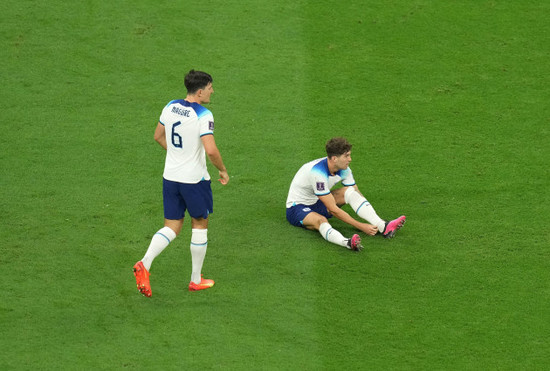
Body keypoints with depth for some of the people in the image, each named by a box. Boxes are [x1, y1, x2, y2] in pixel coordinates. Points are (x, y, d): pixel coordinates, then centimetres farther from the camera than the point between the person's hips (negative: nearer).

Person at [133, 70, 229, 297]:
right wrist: (223, 170, -10)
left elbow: (158, 136, 16)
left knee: (171, 227, 11)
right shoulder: (203, 115, -19)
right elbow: (211, 150, -27)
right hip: (194, 179, -6)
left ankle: (145, 263, -13)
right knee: (200, 225, 13)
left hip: (170, 176, 6)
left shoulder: (171, 107, 2)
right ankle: (196, 280, 21)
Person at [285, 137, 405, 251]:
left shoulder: (344, 169, -7)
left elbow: (357, 196, 0)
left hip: (318, 204, 8)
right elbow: (333, 209, -32)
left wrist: (376, 221, -14)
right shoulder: (318, 173, -32)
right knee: (320, 220, -41)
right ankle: (347, 243, -72)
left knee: (350, 191, -15)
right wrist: (361, 226, -33)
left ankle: (383, 227, -29)